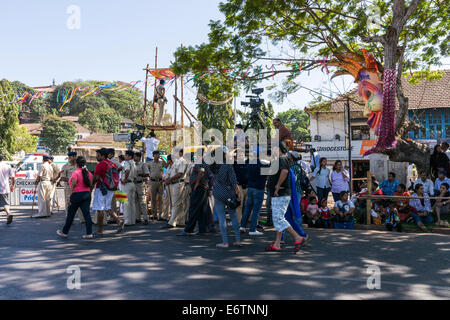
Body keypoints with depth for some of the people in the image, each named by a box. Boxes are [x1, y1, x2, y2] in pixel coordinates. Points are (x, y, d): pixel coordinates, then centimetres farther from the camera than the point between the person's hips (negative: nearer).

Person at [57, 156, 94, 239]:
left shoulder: (75, 173, -12)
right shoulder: (88, 173, 8)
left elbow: (72, 186, -16)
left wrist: (69, 197, -15)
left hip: (77, 195, -6)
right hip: (87, 194, 6)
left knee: (70, 214, 8)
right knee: (87, 214, 2)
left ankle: (65, 232, 21)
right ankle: (89, 233, -3)